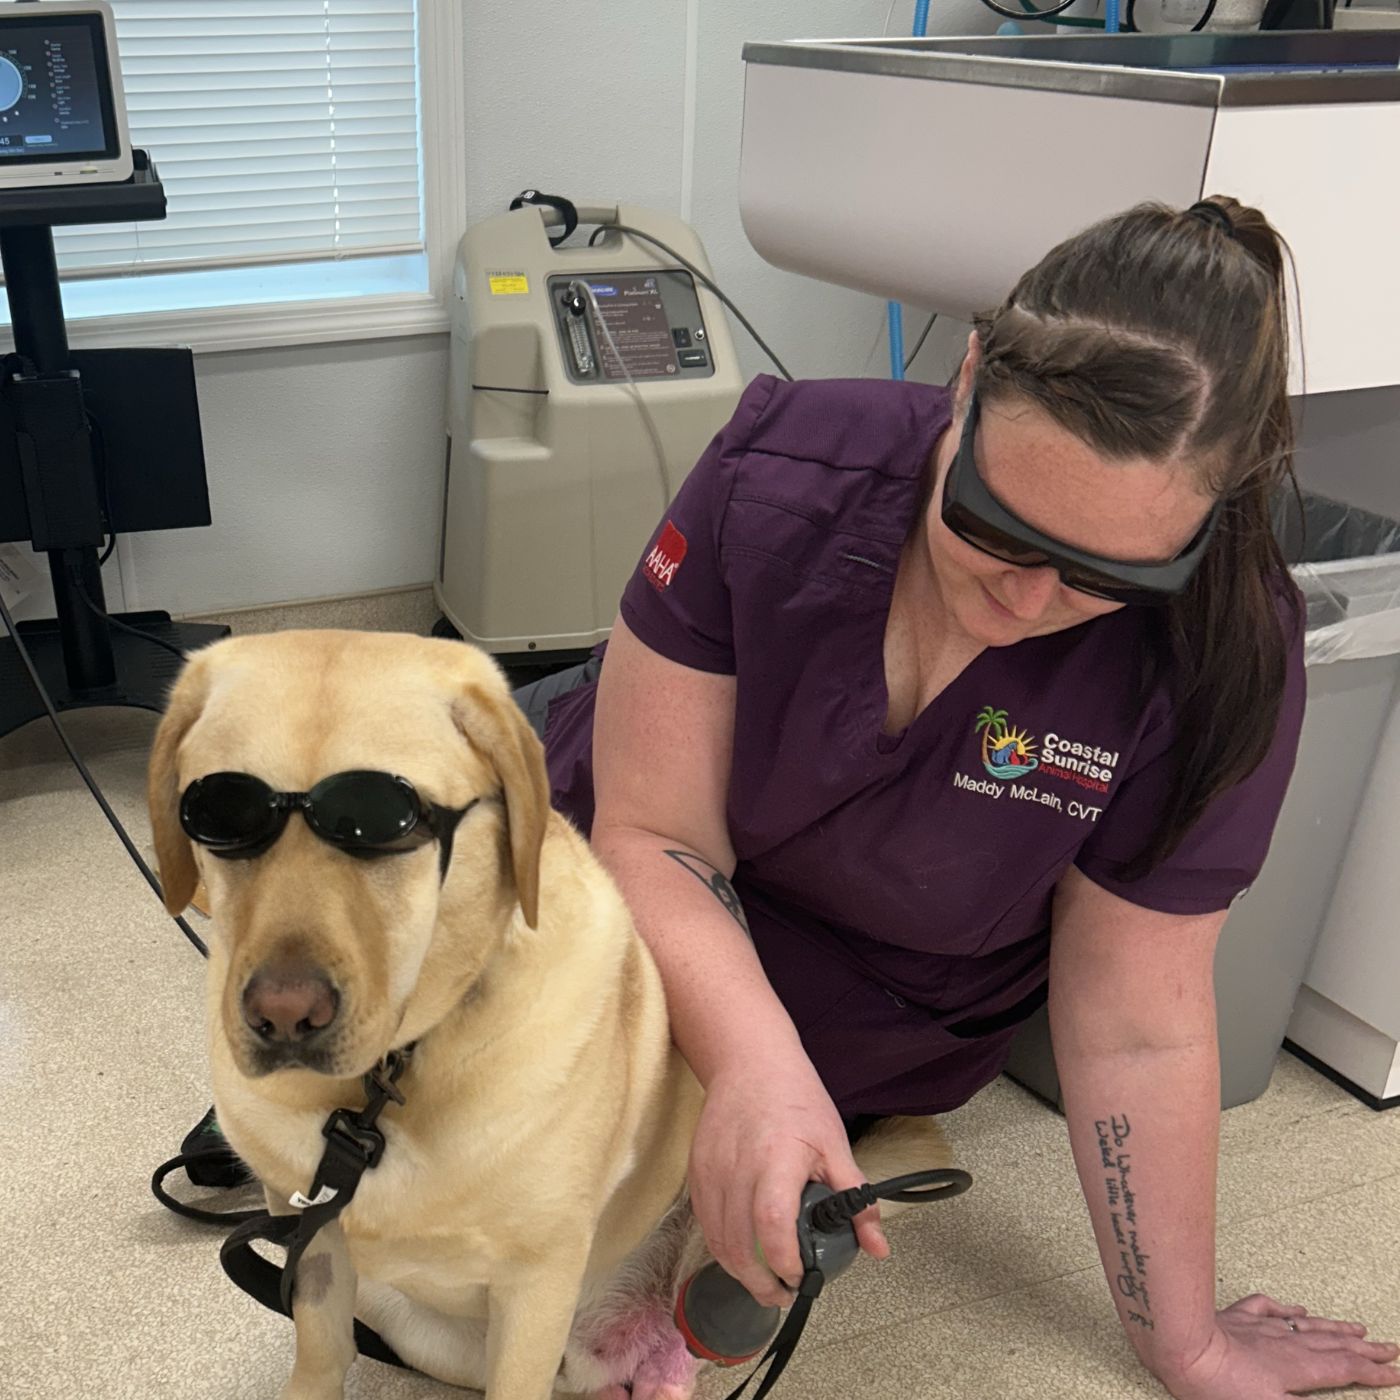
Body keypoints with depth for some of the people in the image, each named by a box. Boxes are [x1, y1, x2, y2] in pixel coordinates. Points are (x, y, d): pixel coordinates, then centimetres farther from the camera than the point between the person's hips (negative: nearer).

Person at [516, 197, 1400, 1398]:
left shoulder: (1222, 658, -28)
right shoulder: (784, 476, -28)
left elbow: (1136, 1030, -18)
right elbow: (655, 836, -23)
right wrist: (754, 1064, -41)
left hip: (878, 1027, 0)